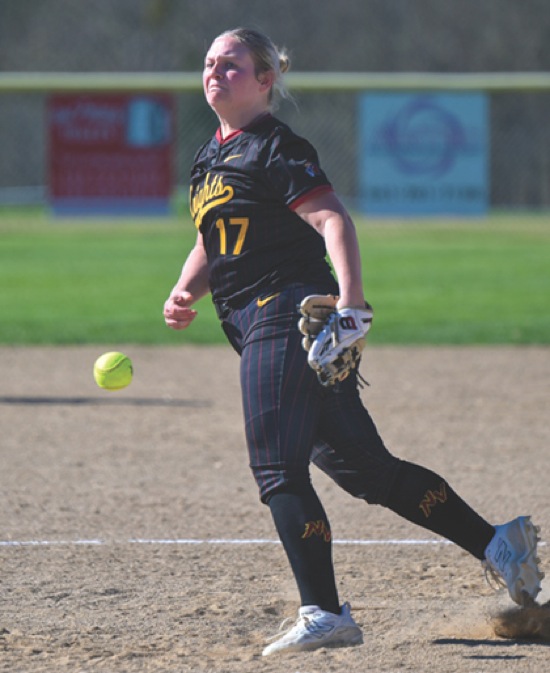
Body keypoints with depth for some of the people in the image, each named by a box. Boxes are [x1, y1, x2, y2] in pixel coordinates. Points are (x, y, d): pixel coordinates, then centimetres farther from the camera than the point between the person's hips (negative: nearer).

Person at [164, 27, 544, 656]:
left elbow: (333, 220, -19)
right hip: (258, 329, 9)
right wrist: (185, 293, 11)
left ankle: (325, 615, -13)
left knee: (277, 468, -13)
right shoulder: (210, 157, 21)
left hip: (287, 314, -9)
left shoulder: (275, 149, -7)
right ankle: (497, 543, 12)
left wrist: (349, 298, -32)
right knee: (362, 464, 8)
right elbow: (210, 244, 31)